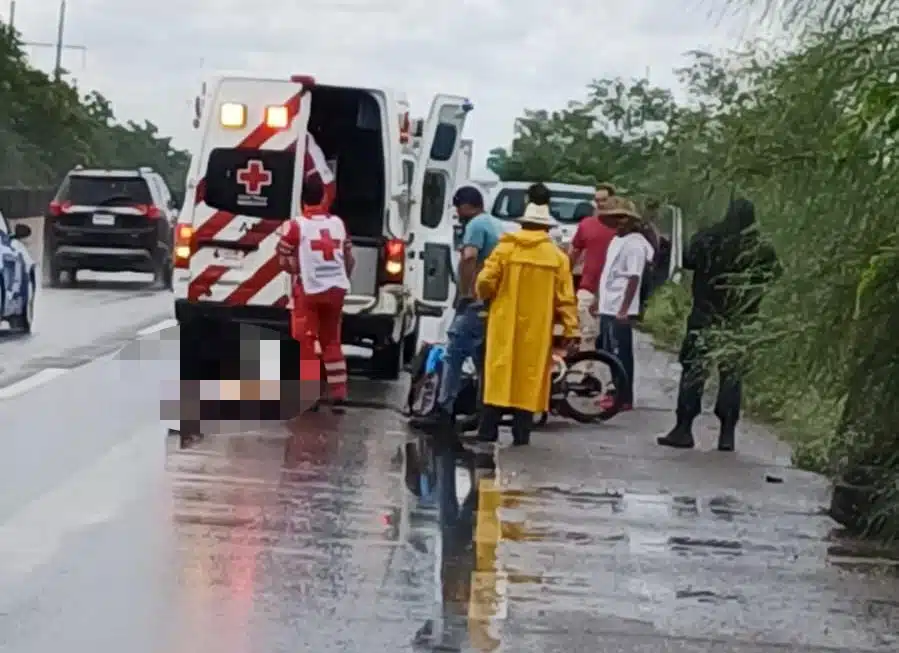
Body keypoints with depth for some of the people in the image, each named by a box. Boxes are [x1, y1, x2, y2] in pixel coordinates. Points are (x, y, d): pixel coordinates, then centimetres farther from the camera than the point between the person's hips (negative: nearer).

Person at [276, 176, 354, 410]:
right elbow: (349, 259, 13)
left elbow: (284, 260, -8)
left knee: (306, 343, 4)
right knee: (332, 341, 16)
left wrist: (301, 270, 9)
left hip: (309, 290, -4)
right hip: (335, 289, 4)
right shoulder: (338, 223, 4)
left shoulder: (296, 225, -10)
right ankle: (338, 394, 14)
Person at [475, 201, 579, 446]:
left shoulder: (506, 248, -1)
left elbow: (485, 282, -5)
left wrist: (487, 297, 17)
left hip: (505, 324, 0)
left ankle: (488, 430, 4)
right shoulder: (557, 256, 0)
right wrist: (571, 330, 0)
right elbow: (565, 299, -3)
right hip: (537, 328, 0)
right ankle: (521, 433, 4)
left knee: (499, 373, 4)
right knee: (529, 376, 5)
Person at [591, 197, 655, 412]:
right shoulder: (617, 240, 14)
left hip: (620, 311, -9)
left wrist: (623, 310, -24)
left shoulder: (634, 244, -15)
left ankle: (625, 398, 1)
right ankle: (618, 392, 23)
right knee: (609, 352, 14)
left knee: (621, 354, -4)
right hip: (608, 308, 9)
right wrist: (599, 300, 25)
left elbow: (633, 279, -20)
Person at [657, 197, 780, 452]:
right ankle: (727, 433, 5)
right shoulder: (763, 250, -2)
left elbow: (687, 261, 4)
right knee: (732, 373, 7)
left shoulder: (707, 240, -7)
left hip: (705, 317, -2)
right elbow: (775, 274, 9)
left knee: (694, 369, 2)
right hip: (740, 323, 2)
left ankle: (684, 428, -3)